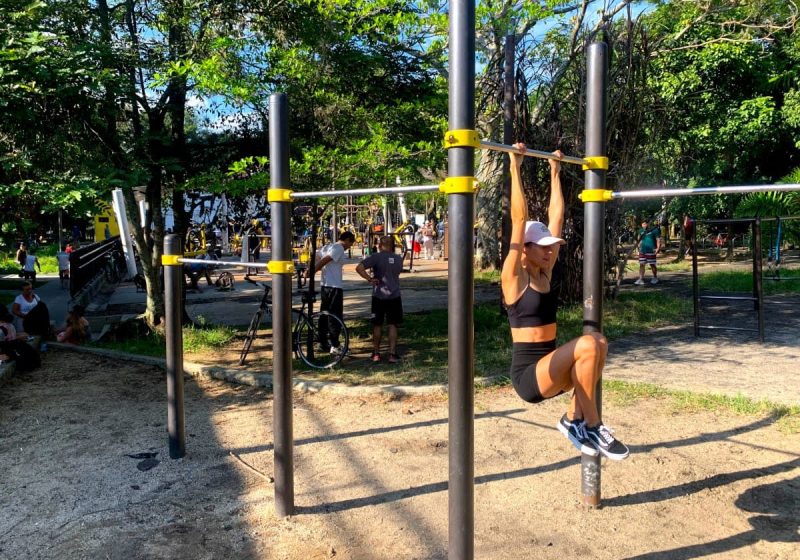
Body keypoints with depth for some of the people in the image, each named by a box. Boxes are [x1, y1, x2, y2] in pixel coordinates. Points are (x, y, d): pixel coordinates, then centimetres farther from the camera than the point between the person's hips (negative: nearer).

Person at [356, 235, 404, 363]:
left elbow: (359, 268, -19)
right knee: (392, 325, 6)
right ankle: (392, 354, 1)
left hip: (378, 296, -2)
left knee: (377, 325, 10)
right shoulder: (399, 259, 5)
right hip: (394, 296, 2)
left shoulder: (376, 257, -8)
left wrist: (370, 279, -13)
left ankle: (376, 353, 19)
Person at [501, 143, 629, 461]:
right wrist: (515, 168, -17)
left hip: (551, 369, 7)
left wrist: (555, 173, 15)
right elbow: (519, 220, -17)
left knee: (598, 342, -17)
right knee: (588, 344, -27)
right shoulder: (514, 277, -9)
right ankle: (591, 427, -10)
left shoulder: (545, 274, 9)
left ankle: (573, 419, -4)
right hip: (528, 374, -7)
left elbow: (556, 216, 12)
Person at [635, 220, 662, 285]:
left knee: (652, 265, 4)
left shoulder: (654, 230, -6)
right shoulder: (641, 231, 11)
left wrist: (658, 248, -15)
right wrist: (639, 246, 21)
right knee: (641, 265, -2)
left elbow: (658, 239, -7)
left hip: (651, 251, -5)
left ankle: (655, 278, 23)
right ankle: (641, 279, -2)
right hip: (642, 251, 5)